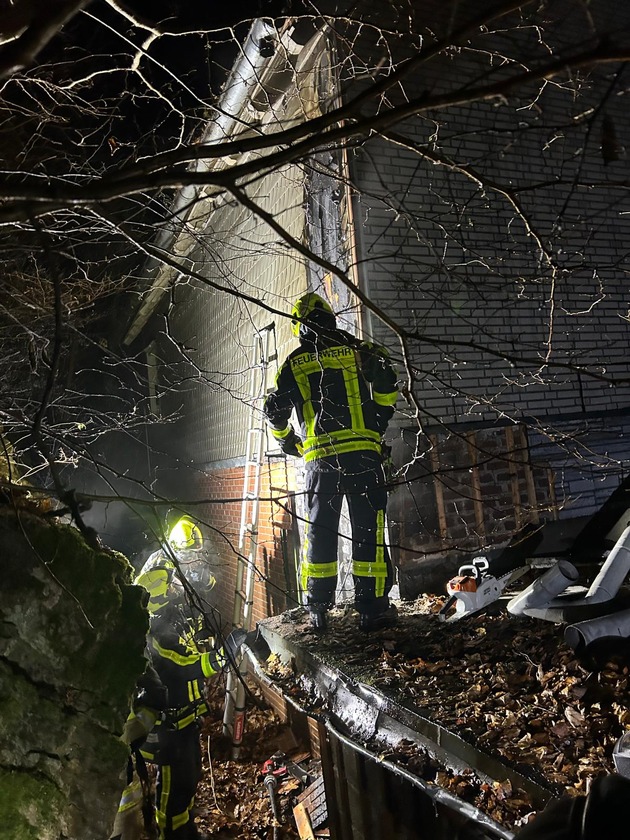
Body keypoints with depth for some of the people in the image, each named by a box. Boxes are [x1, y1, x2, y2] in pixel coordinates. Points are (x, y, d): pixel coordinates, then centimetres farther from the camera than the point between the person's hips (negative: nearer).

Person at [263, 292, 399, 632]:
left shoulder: (293, 363, 12)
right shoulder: (355, 349, 8)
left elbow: (274, 410, 13)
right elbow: (386, 384, -2)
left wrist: (289, 443, 28)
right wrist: (379, 425, 11)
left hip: (319, 457, 2)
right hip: (362, 450, -1)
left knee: (319, 531, 9)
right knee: (368, 529, 2)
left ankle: (317, 610, 13)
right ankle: (372, 607, 3)